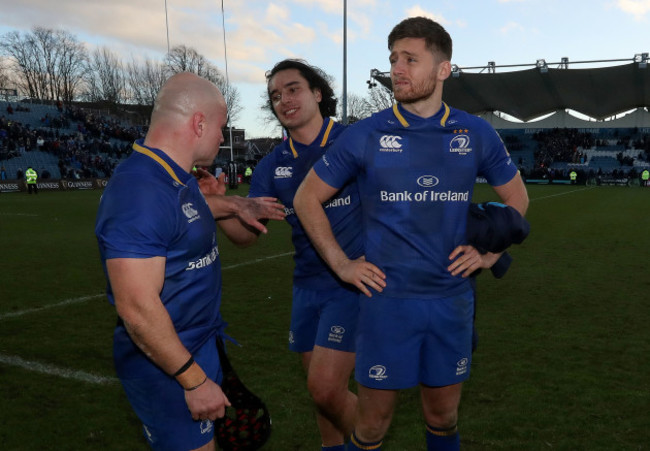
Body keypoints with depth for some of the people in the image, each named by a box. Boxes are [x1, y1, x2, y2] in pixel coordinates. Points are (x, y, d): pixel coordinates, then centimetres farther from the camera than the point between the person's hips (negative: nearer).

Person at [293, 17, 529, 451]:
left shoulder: (476, 134, 1)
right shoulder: (365, 136, -5)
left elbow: (516, 197, 16)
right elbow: (307, 199, 3)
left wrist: (488, 253, 5)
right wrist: (341, 264, -2)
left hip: (452, 298, 2)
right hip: (386, 298, -2)